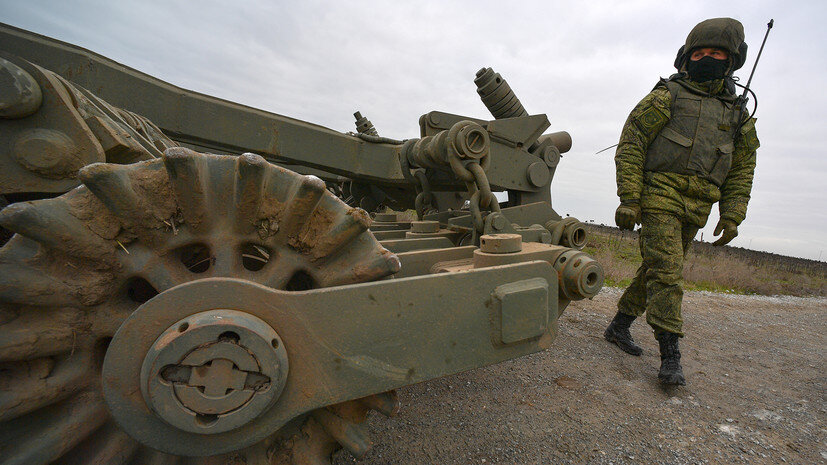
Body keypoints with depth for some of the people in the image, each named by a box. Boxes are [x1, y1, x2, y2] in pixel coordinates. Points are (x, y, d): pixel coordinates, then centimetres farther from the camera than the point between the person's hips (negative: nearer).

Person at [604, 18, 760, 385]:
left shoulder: (737, 116, 17)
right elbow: (630, 146, -6)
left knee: (655, 271, 10)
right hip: (659, 197, -6)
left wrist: (731, 217, 6)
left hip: (694, 211, 6)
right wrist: (628, 199, -15)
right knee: (666, 273, -13)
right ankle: (670, 357, -7)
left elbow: (741, 171, 18)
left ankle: (619, 326, 25)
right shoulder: (666, 97, 2)